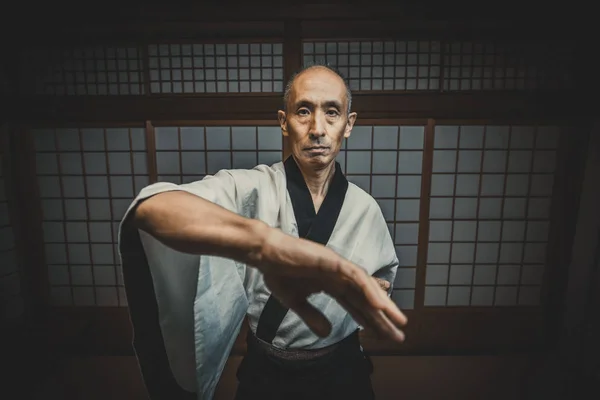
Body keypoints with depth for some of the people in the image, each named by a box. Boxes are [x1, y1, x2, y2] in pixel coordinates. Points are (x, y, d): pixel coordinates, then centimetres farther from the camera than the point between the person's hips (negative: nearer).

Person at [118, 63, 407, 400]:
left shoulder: (365, 208, -10)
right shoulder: (251, 188, -21)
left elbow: (385, 279, 9)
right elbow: (151, 208, -43)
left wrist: (371, 289, -13)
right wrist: (266, 243, -60)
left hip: (341, 371, 2)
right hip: (266, 373, -1)